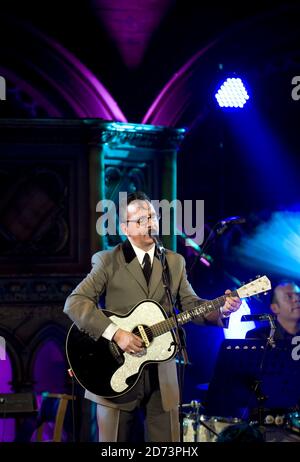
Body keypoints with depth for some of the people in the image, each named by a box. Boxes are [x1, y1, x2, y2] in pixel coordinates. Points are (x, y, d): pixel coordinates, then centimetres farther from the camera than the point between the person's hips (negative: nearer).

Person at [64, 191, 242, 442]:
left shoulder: (175, 262, 12)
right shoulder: (108, 261, -3)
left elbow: (190, 304, 9)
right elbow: (75, 302, -12)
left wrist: (221, 309, -12)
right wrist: (115, 333, -21)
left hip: (162, 373, 4)